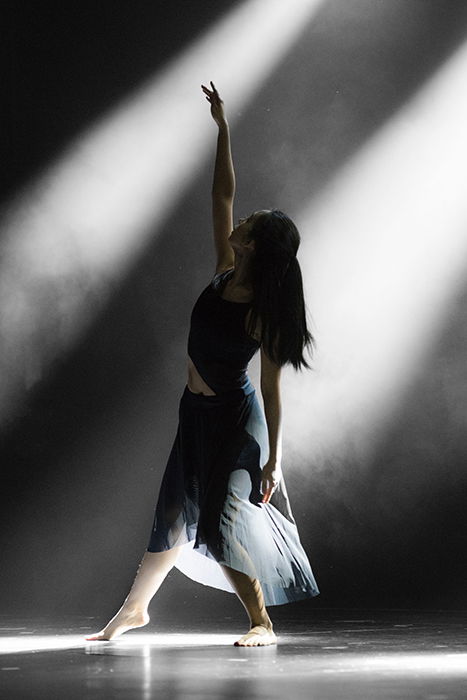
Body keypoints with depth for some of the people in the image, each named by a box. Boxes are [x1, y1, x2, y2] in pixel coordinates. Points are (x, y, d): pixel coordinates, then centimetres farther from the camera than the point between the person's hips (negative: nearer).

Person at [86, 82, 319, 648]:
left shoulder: (264, 314, -19)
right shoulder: (224, 274, -3)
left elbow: (272, 391, -17)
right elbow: (222, 196, 3)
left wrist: (274, 460, -17)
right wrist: (223, 129, 4)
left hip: (236, 420, -7)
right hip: (197, 413, 7)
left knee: (223, 526, -9)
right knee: (175, 517, 16)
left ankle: (262, 624, 3)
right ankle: (134, 609, 28)